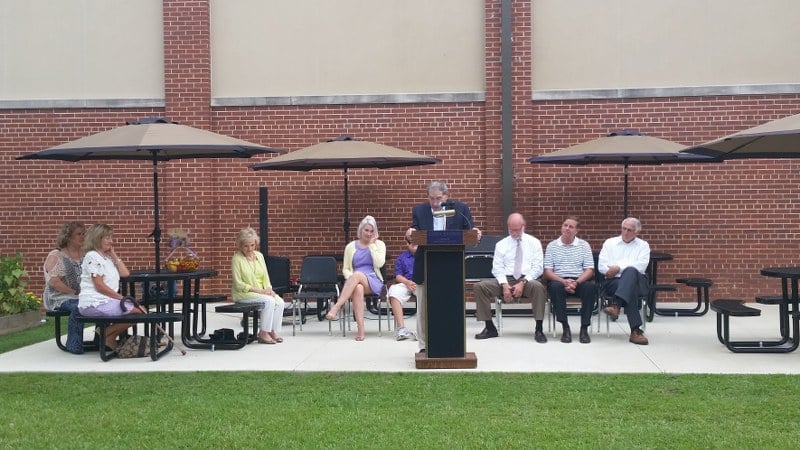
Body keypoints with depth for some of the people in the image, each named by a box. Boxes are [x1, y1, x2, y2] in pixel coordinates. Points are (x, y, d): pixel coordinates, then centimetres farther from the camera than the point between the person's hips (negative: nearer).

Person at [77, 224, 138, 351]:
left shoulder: (107, 257, 20)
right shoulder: (92, 257, -8)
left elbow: (125, 274, 13)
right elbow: (99, 286, -15)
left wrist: (114, 255, 10)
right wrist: (122, 297, -15)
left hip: (105, 301, 9)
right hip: (94, 303, -9)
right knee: (137, 311, -17)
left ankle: (108, 335, 6)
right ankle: (107, 334, -4)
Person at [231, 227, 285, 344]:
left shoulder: (259, 255, 9)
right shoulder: (237, 259, -10)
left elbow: (265, 276, 12)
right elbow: (238, 284, -13)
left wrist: (268, 288, -10)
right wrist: (258, 290, -19)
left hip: (261, 291, 6)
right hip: (243, 293, -6)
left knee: (280, 302, -19)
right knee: (269, 301, -29)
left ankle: (273, 331, -12)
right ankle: (263, 334, -20)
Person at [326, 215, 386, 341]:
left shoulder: (379, 244, 12)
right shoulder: (351, 246, 15)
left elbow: (379, 263, -6)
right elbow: (345, 269, 12)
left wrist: (371, 245, -3)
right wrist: (351, 279, -10)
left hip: (374, 282, -1)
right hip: (356, 282, 1)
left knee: (358, 274, -37)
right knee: (358, 289, -40)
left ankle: (336, 307, -42)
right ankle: (360, 330, -47)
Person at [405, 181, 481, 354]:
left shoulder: (460, 209, -1)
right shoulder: (419, 211, 2)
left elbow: (469, 233, -3)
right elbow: (414, 234, -3)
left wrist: (475, 233, -26)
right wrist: (410, 233, -26)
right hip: (425, 269, 1)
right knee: (424, 309, 7)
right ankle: (424, 346, 17)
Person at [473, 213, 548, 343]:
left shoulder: (534, 242, 8)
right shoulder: (501, 244, 12)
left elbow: (537, 267, 0)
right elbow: (497, 268, 5)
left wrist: (523, 283, -16)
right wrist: (505, 285, -15)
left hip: (527, 280, -2)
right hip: (506, 280, 2)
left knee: (538, 287, -38)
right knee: (479, 287, -21)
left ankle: (538, 330, -27)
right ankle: (490, 328, -11)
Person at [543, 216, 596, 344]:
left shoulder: (584, 245, 10)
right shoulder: (552, 246, 10)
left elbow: (589, 270, 3)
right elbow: (547, 272, 2)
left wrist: (576, 282, -16)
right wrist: (564, 281, -16)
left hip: (580, 280, 0)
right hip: (559, 280, 0)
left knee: (591, 287, -33)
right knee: (555, 286, -35)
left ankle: (584, 328, -24)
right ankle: (565, 328, -26)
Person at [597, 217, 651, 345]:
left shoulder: (643, 245, 14)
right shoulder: (610, 242, 18)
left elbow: (640, 266, -6)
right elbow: (601, 266, 6)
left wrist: (618, 268, -13)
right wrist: (611, 271, -13)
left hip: (636, 281, 0)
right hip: (613, 282, 0)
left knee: (631, 271, -39)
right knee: (630, 290, -37)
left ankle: (616, 305, -52)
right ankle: (636, 330, -44)